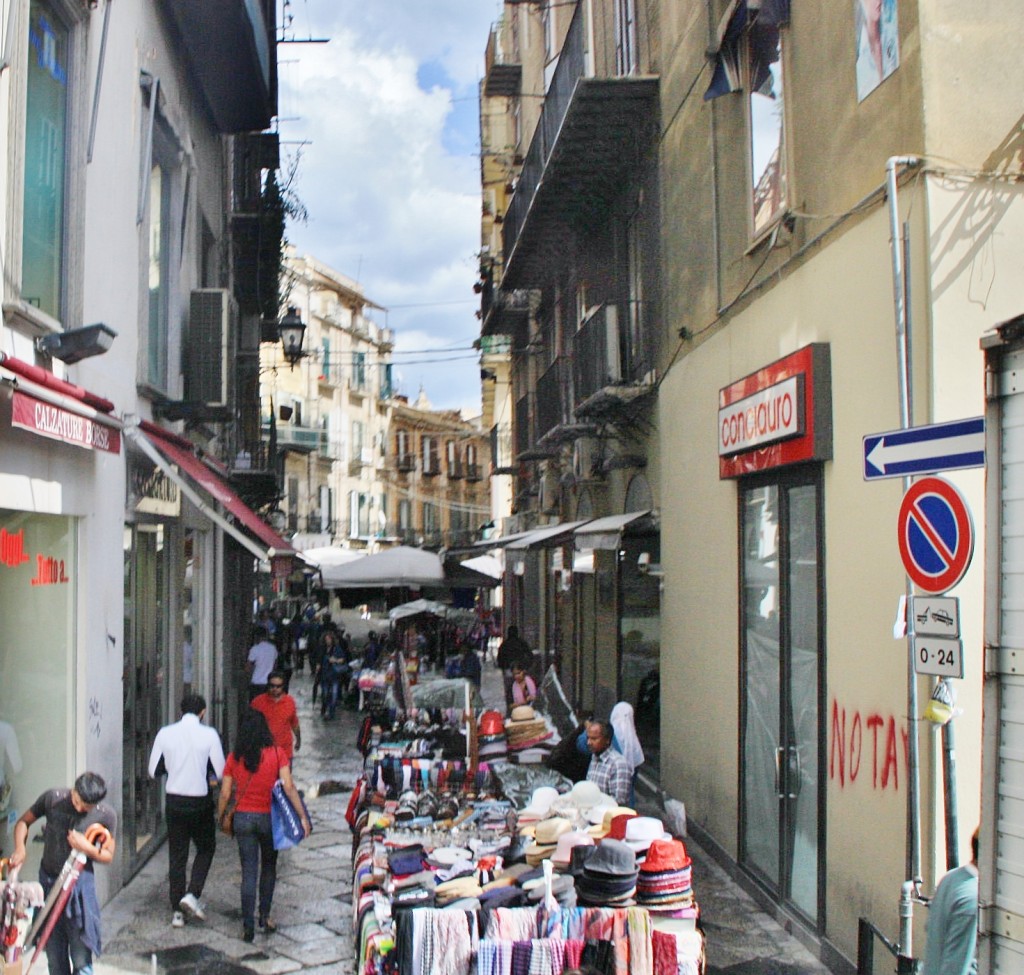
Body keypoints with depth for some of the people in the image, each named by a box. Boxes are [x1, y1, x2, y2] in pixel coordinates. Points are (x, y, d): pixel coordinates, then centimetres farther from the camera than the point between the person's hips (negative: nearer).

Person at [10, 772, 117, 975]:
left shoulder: (106, 815, -13)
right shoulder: (52, 798, -10)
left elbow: (108, 856, -3)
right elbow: (23, 822, 5)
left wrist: (87, 848, -23)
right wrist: (19, 848, -13)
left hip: (79, 883, -2)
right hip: (48, 881, 3)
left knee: (81, 955, -2)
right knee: (54, 951, 13)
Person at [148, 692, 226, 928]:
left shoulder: (165, 733, -3)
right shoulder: (209, 735, -11)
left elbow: (154, 770, 3)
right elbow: (221, 773, -9)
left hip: (174, 801, 3)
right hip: (200, 801, -3)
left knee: (176, 855, 11)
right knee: (206, 849, 17)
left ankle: (177, 912, 14)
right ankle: (192, 895, 0)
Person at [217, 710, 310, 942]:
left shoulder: (234, 758, -4)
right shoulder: (276, 755, -8)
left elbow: (225, 794, -3)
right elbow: (289, 787, -14)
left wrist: (220, 818, 13)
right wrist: (303, 817, -11)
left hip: (243, 818, 1)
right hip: (269, 818, 0)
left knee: (249, 873, 6)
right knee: (269, 867, 20)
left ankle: (248, 926, 4)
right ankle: (265, 917, 24)